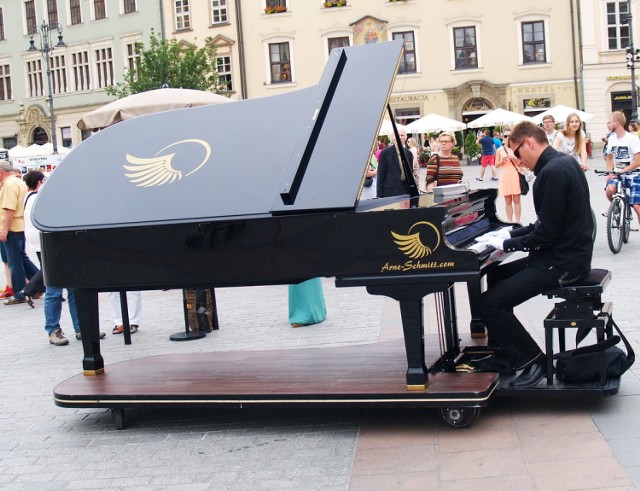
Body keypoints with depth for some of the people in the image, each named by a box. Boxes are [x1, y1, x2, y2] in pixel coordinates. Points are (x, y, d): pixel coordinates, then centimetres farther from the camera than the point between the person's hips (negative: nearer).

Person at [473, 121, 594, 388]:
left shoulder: (554, 172, -21)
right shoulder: (560, 163, 12)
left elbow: (546, 233, -23)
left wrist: (507, 243, -11)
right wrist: (511, 233, 14)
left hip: (562, 263, -11)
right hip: (564, 252, 11)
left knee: (489, 303, -15)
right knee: (496, 276, 23)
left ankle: (532, 358, -1)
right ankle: (505, 354, 24)